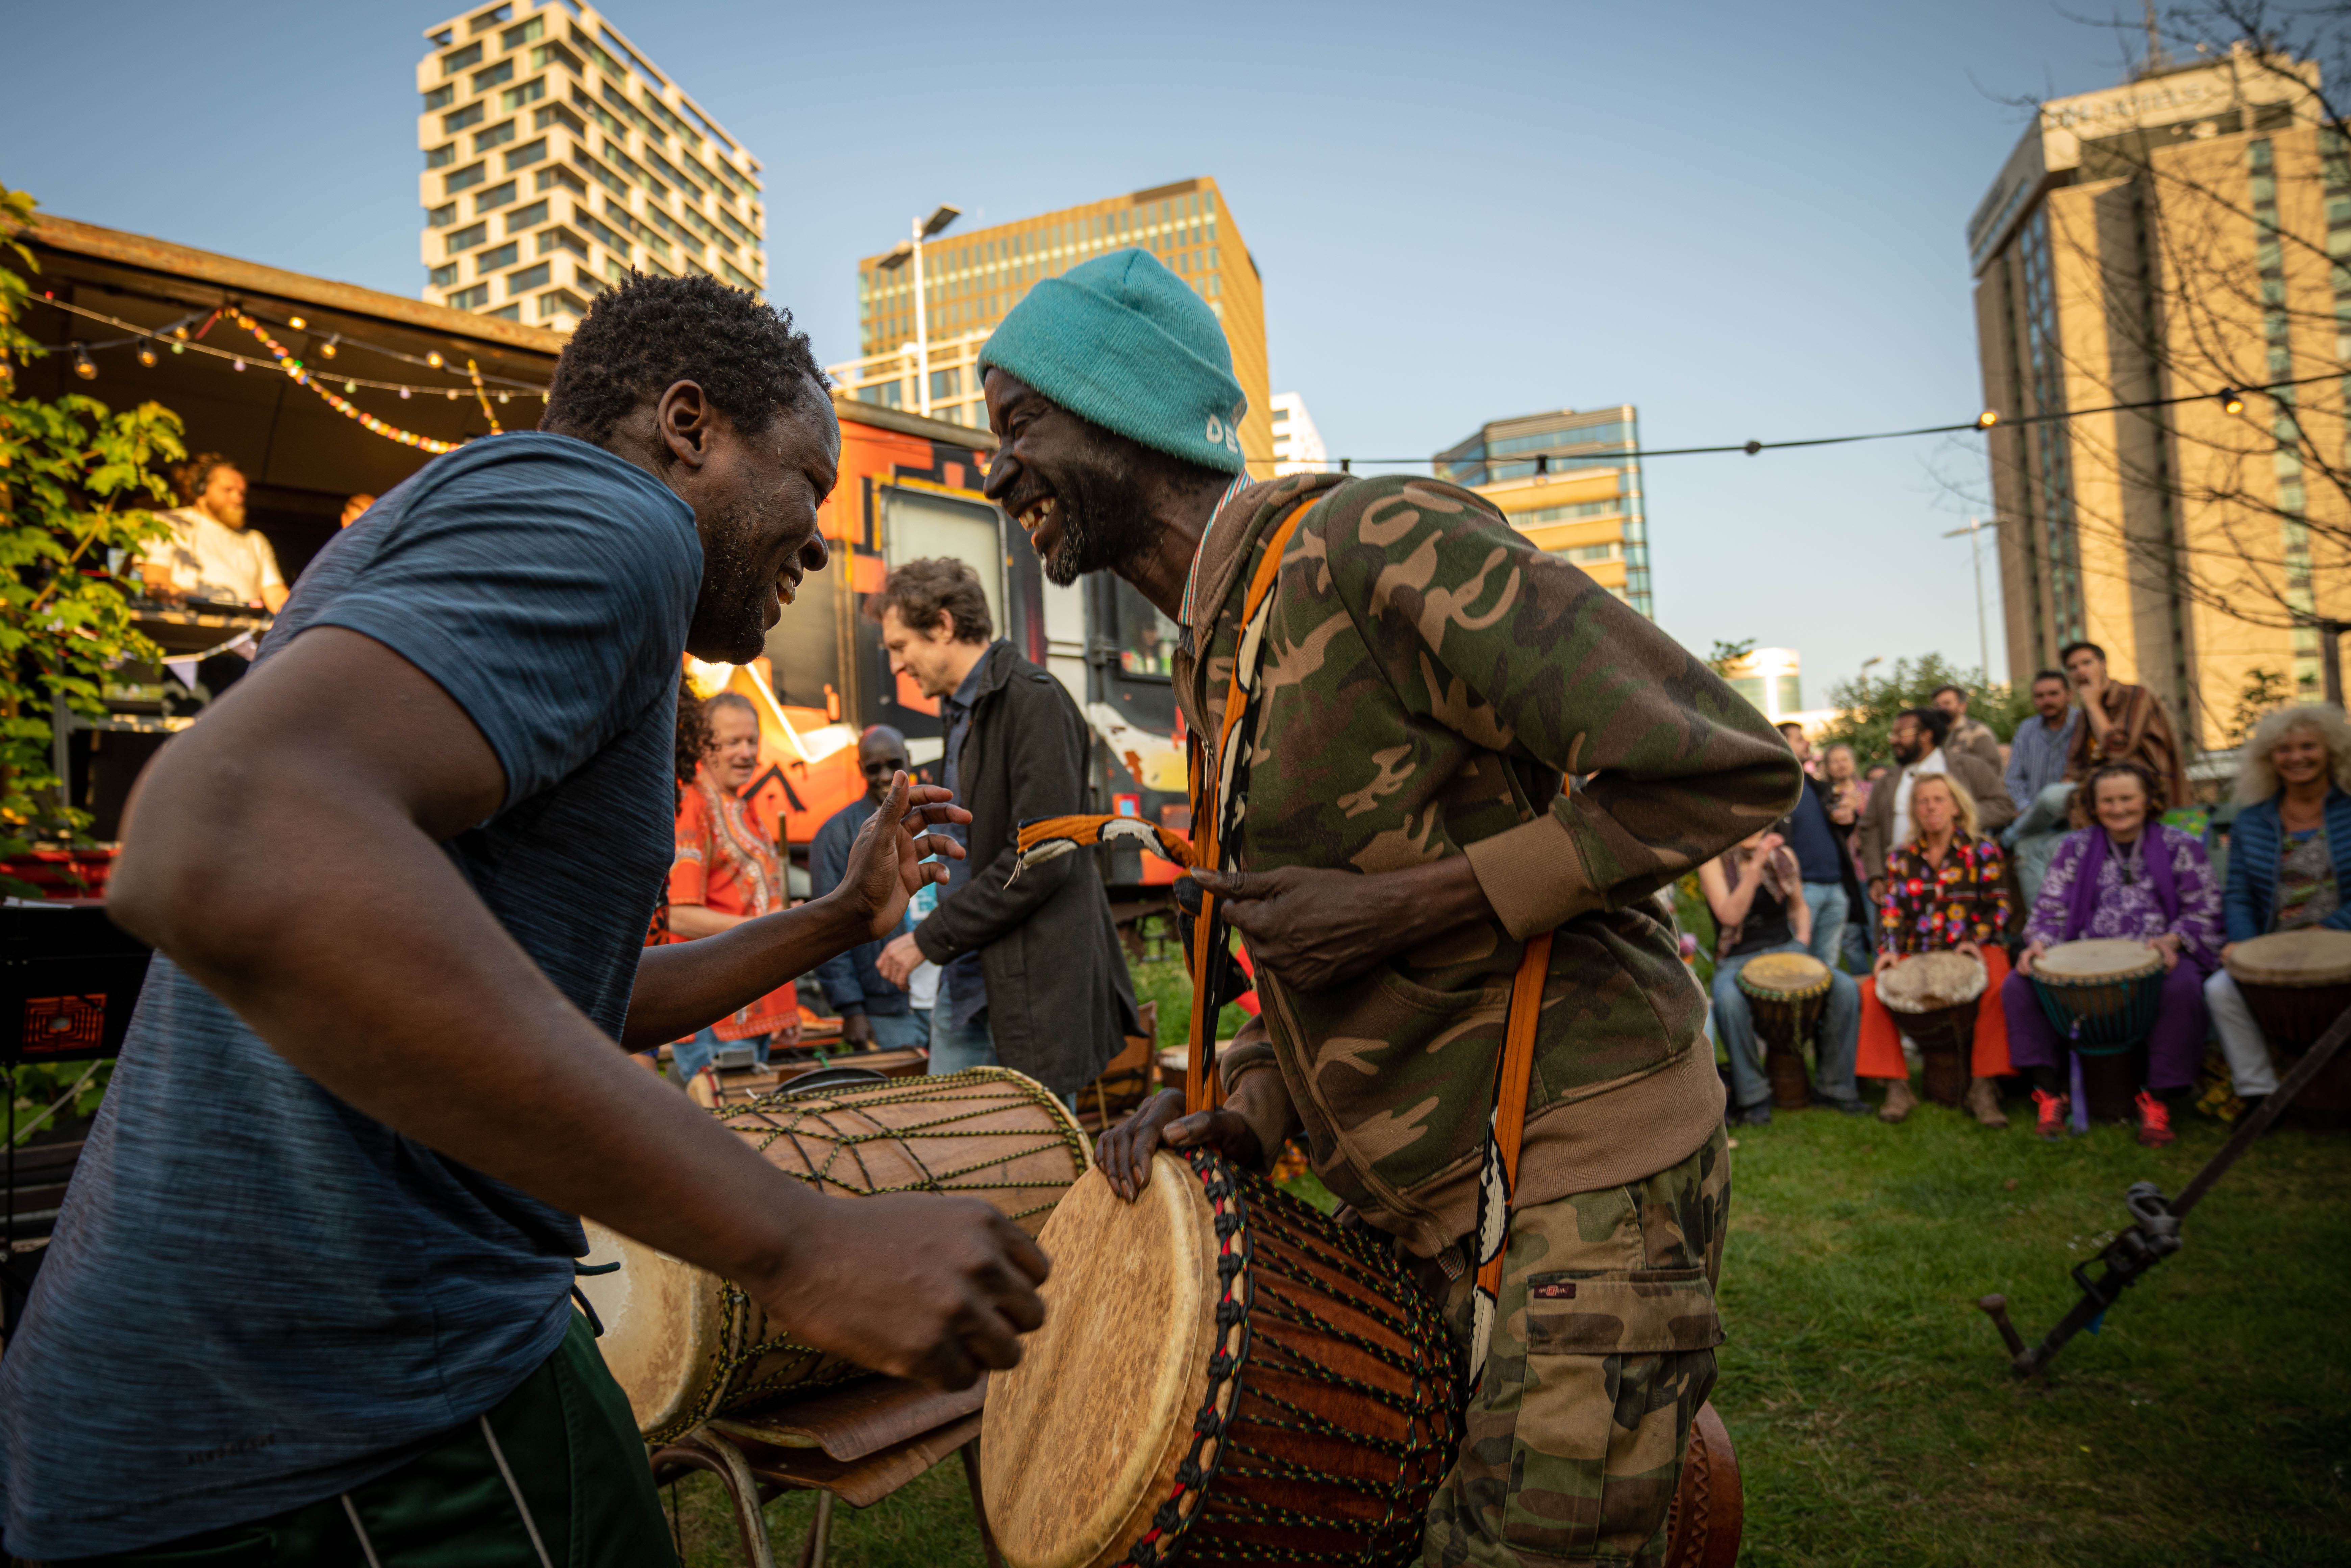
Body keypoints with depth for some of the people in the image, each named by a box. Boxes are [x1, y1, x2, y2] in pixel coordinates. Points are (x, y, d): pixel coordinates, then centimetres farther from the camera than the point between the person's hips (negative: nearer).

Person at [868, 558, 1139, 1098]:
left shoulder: (1036, 702, -13)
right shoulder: (961, 710, 16)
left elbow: (1039, 860, -20)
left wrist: (928, 940, -16)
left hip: (1034, 986, -9)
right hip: (967, 982, 9)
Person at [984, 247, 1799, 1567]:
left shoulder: (1373, 546, -17)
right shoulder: (1209, 664, 11)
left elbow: (1730, 769, -22)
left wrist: (1398, 907, -20)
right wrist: (1248, 1108, 1)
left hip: (1582, 1185, -8)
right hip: (1423, 1206, 9)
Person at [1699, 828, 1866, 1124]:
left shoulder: (1783, 856, 6)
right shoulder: (1714, 863, -7)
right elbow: (1730, 916, -21)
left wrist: (1803, 939, 3)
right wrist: (1756, 865, -27)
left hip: (1785, 950, 4)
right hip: (1737, 959, -4)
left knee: (1846, 989, -20)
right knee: (1729, 1001, -37)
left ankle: (1833, 1086, -5)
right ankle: (1752, 1096, -20)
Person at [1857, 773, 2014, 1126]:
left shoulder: (1983, 851, 7)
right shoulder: (1901, 858, 13)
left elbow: (1999, 904, 1)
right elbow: (1891, 909, 7)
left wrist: (1976, 940, -15)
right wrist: (1890, 950, -9)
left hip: (1974, 951, -2)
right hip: (1917, 955, 2)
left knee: (1997, 989, -36)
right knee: (1872, 990, -25)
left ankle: (1983, 1088, -26)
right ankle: (1897, 1087, -18)